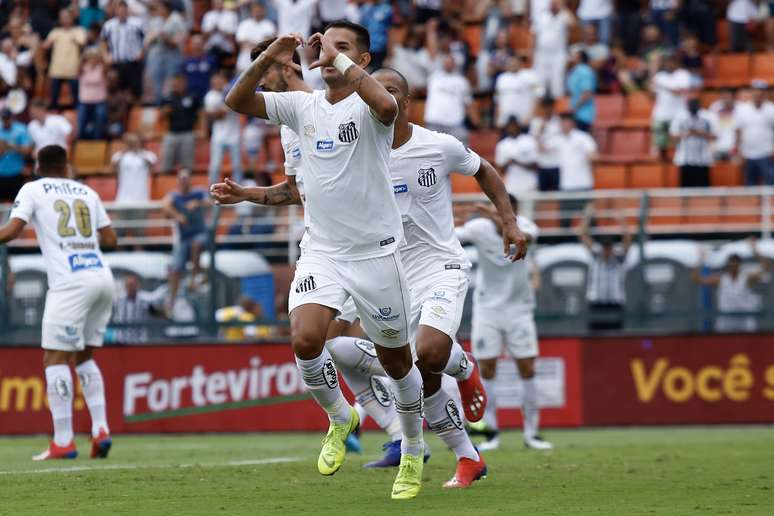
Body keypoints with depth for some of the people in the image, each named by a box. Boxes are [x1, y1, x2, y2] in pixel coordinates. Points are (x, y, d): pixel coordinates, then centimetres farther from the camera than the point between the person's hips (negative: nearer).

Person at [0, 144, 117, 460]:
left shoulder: (32, 190, 6)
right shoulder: (87, 192, 20)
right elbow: (110, 239, 21)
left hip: (70, 283, -6)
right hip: (102, 278, 6)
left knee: (55, 358, -3)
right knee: (84, 356, 18)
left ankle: (63, 442, -10)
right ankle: (101, 431, 7)